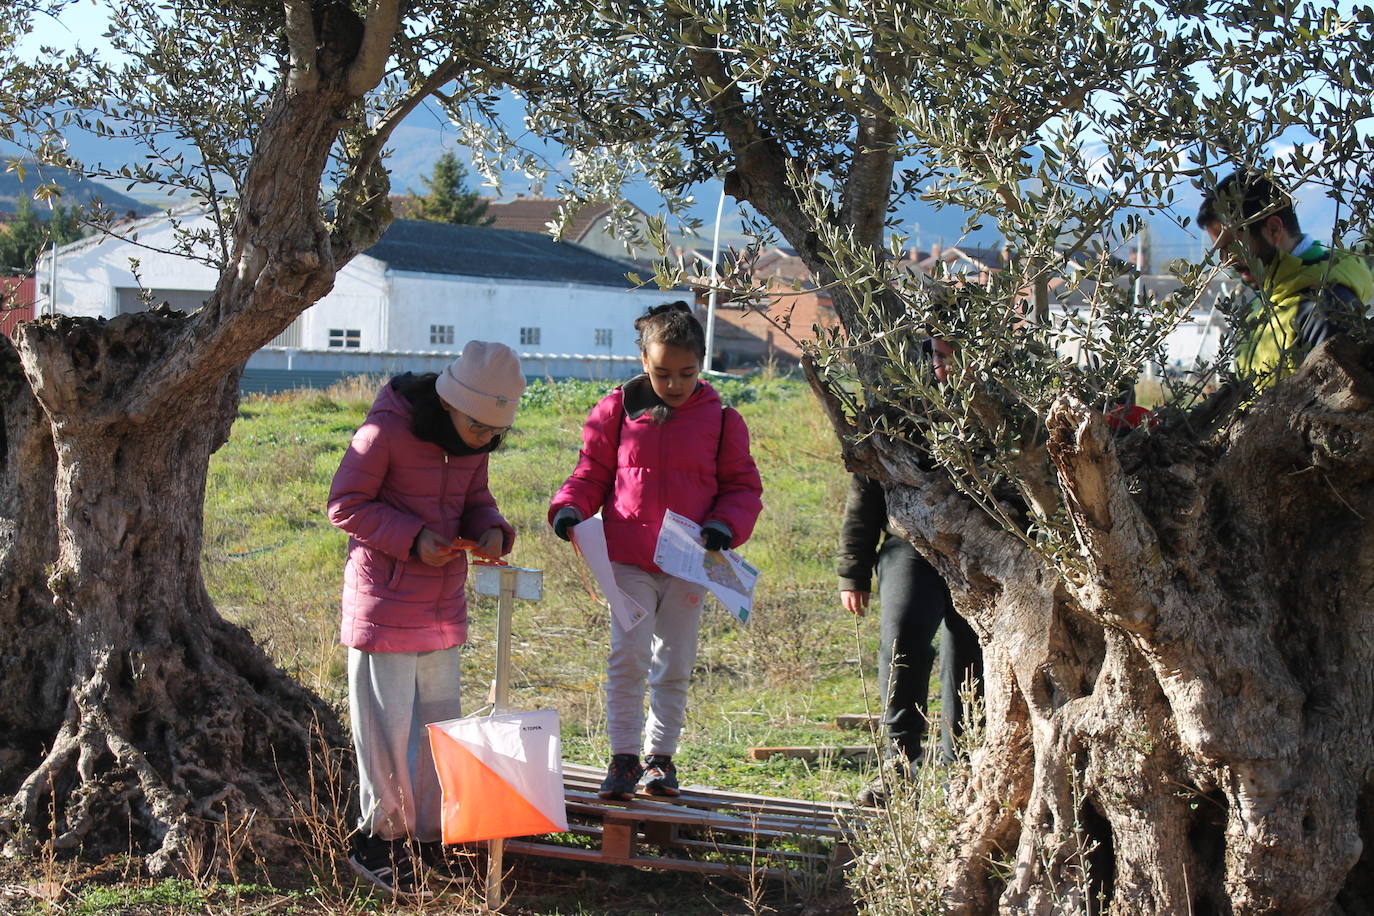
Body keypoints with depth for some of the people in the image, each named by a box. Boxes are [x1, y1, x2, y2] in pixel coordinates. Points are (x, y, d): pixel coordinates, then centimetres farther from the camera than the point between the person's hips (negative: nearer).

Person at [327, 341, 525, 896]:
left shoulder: (474, 440, 1)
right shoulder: (385, 431, -19)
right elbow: (345, 505, -14)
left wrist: (490, 529, -10)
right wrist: (412, 538, -23)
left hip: (444, 600, 7)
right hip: (384, 596, -7)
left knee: (440, 717, 13)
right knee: (388, 724, -2)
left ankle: (423, 837, 25)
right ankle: (379, 844, 11)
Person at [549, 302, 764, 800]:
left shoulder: (721, 420, 2)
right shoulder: (618, 410, 2)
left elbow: (742, 486, 8)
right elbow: (593, 473, 8)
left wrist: (725, 523, -12)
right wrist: (569, 508, -11)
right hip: (627, 560, -1)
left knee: (674, 665, 9)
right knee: (627, 657, -7)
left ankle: (660, 756, 21)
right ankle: (624, 755, 2)